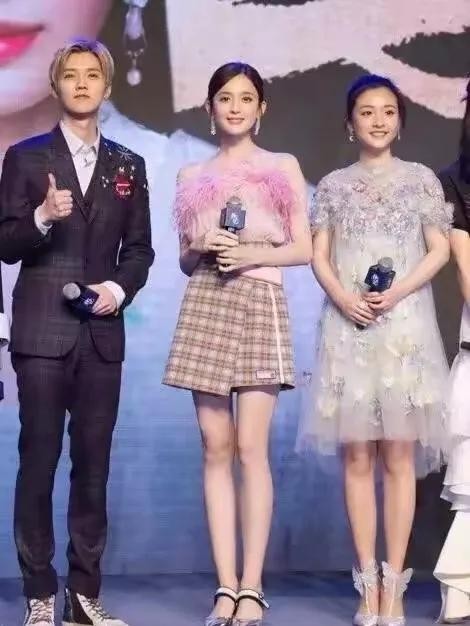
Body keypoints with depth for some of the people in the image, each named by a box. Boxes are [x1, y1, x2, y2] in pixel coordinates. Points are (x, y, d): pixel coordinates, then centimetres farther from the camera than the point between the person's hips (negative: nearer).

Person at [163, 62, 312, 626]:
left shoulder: (283, 167, 10)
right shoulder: (191, 177, 15)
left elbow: (303, 249, 6)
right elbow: (183, 261, 17)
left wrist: (254, 253, -10)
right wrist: (202, 249, -5)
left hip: (260, 305, -2)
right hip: (204, 307, 2)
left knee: (250, 449, -10)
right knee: (216, 449, -1)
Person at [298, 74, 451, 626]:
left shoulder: (421, 179, 8)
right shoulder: (333, 185, 11)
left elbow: (439, 251, 4)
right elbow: (319, 256, 7)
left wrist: (397, 293, -12)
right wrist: (344, 298, -12)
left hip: (405, 328, -1)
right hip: (348, 328, 1)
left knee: (398, 455, -3)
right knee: (357, 456, 0)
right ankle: (367, 581, 4)